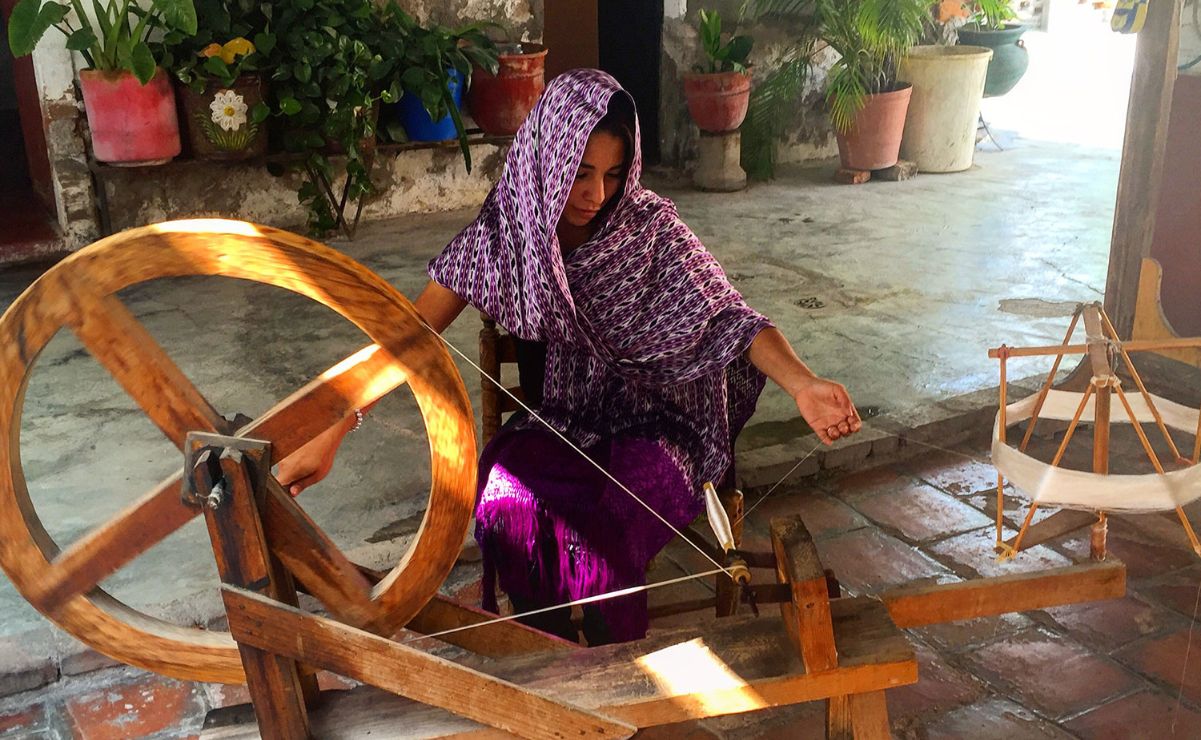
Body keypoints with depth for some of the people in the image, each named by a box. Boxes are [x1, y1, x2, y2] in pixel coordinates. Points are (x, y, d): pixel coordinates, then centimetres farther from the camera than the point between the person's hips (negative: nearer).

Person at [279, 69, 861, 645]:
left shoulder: (649, 227, -9)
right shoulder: (508, 229, -7)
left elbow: (729, 317, -15)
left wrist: (802, 384, -35)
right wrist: (328, 436, -17)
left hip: (650, 419, -1)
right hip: (560, 420, 2)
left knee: (608, 530, -32)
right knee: (507, 502, -31)